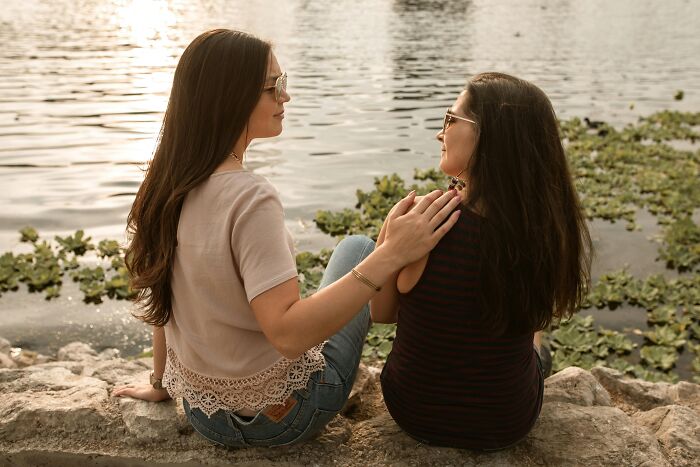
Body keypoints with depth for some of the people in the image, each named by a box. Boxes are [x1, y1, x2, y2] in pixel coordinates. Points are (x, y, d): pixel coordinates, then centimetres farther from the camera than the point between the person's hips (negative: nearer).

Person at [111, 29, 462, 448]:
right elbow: (288, 333, -36)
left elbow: (164, 299, 3)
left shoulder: (168, 183, -7)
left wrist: (161, 382, 16)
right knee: (357, 248, 14)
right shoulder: (250, 199, -30)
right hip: (277, 416, -6)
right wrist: (391, 256, -39)